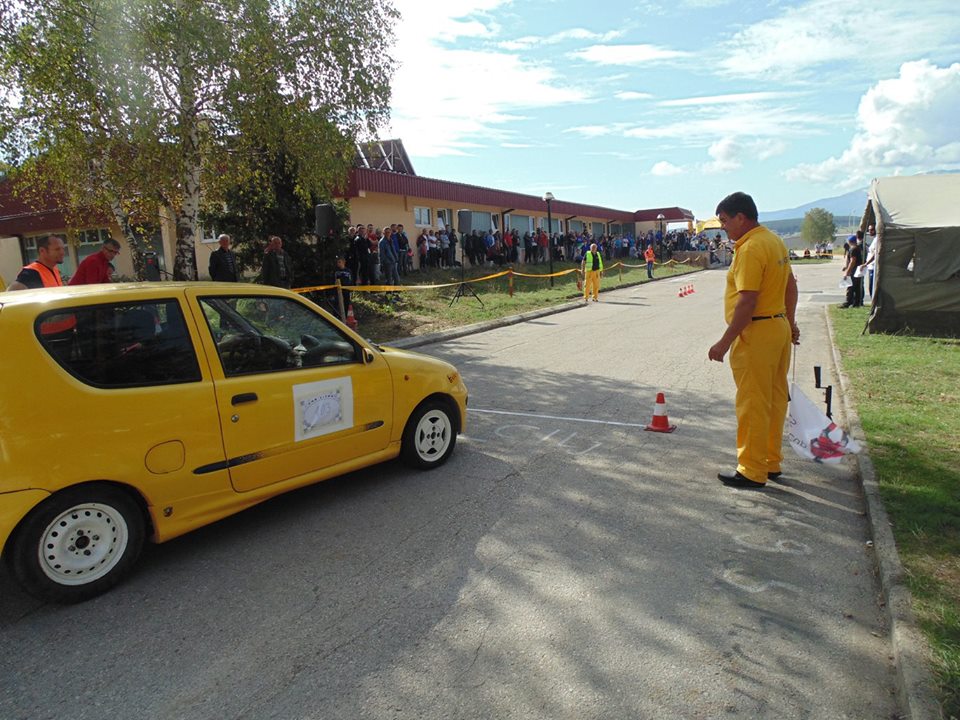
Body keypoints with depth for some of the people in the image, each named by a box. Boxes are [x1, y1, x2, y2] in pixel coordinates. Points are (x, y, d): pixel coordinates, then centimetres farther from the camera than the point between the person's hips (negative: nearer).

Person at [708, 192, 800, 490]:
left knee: (752, 404, -2)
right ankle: (772, 461, 28)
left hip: (756, 333, -10)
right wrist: (790, 321, 27)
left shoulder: (750, 248, -19)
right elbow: (791, 284, 20)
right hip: (779, 327, 10)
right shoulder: (775, 241, 12)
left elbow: (747, 302, -25)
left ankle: (752, 471, 6)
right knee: (775, 398, 16)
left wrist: (725, 342, -22)